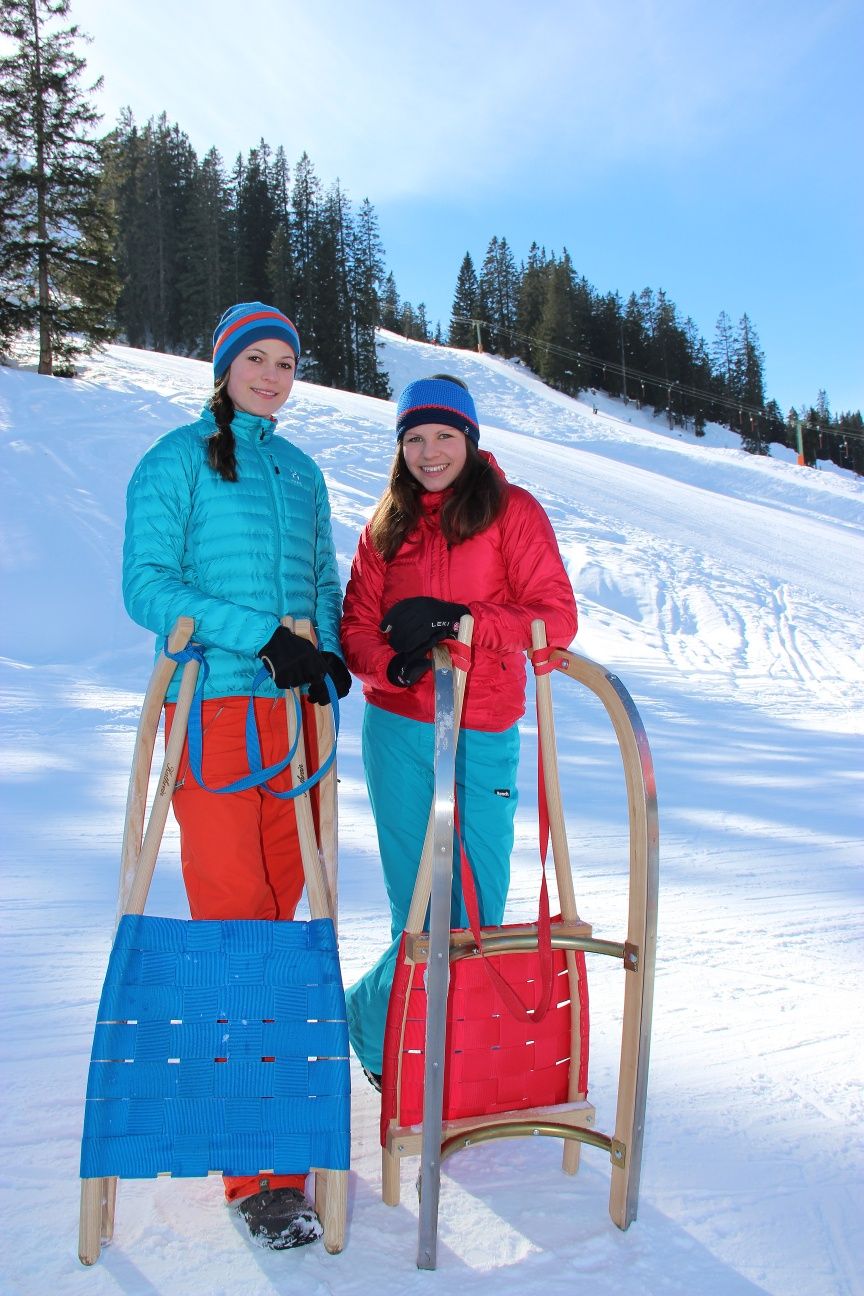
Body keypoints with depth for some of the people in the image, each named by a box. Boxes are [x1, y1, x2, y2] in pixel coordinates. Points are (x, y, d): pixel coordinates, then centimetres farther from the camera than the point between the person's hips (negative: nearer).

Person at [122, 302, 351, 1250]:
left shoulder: (301, 471, 17)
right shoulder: (177, 460, 1)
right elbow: (147, 587, -8)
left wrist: (328, 647, -1)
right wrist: (261, 634, -18)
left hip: (296, 708, 6)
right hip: (215, 708, -5)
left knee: (281, 903, 7)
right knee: (234, 914, -7)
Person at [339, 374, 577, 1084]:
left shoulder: (512, 511, 2)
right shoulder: (387, 526, 12)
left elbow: (556, 618, -7)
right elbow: (357, 630, 8)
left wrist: (456, 620, -20)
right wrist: (393, 660, -15)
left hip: (483, 736, -1)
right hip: (397, 731, 1)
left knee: (477, 911, 2)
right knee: (418, 912, 1)